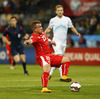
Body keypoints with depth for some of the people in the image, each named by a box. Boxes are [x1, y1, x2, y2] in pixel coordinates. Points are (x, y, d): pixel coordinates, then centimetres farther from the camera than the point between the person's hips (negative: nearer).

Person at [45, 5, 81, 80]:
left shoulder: (67, 19, 8)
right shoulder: (53, 20, 5)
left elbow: (72, 27, 17)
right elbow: (49, 28, 18)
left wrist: (77, 33, 1)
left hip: (63, 42, 3)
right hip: (56, 42, -3)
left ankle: (50, 74, 22)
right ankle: (62, 76, -22)